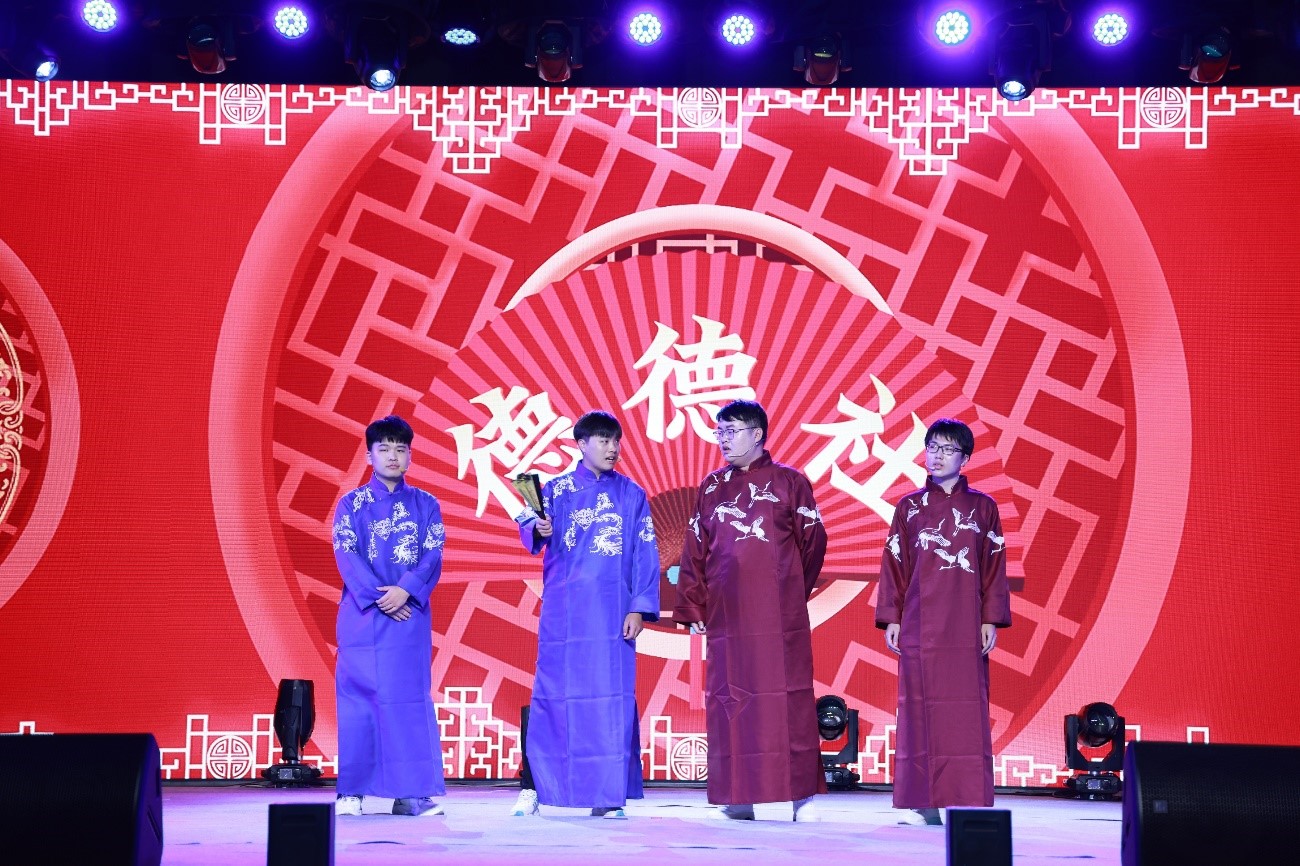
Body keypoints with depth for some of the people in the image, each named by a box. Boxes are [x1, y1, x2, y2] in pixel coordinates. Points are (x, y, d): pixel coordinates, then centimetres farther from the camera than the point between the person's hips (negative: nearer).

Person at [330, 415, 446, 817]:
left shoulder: (425, 505, 11)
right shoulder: (351, 504, 6)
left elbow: (433, 556, 1)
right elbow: (347, 556, -4)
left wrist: (405, 591, -16)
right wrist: (379, 598, -15)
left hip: (410, 613, 1)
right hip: (362, 614, -1)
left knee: (410, 697, -1)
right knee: (359, 697, -1)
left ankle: (410, 791, 0)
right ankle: (352, 791, 3)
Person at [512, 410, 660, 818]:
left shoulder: (632, 495, 10)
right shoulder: (556, 489, 7)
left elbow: (644, 555, 6)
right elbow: (532, 527, -8)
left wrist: (639, 608, -3)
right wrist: (538, 529, -32)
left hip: (612, 612, 1)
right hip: (563, 608, -1)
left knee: (613, 695, -1)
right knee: (553, 692, -2)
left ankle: (607, 795, 4)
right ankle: (533, 786, 6)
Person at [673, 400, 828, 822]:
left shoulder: (789, 482, 3)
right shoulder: (712, 486, 12)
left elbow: (813, 541, 7)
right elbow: (694, 550, 11)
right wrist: (693, 608, 7)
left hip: (780, 614, -3)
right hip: (726, 613, 3)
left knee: (788, 696, -5)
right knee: (730, 698, 1)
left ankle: (802, 794, -2)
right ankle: (739, 795, 6)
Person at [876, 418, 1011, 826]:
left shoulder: (982, 507, 8)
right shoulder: (910, 507, 9)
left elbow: (994, 566, 6)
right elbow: (894, 565, 8)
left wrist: (991, 619, -1)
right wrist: (891, 619, 2)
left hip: (966, 627, 0)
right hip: (920, 625, 1)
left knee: (968, 711, -3)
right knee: (919, 710, -1)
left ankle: (968, 800, 1)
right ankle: (922, 801, 2)